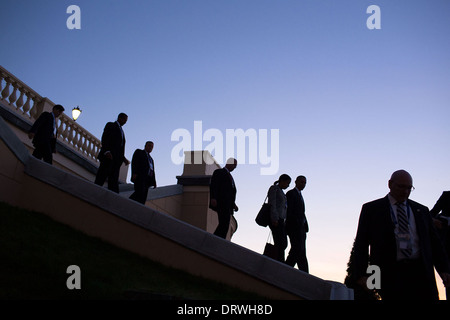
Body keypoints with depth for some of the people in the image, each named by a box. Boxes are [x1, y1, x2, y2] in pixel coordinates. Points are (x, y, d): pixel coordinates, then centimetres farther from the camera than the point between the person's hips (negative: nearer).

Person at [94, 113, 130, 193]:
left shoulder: (121, 130, 30)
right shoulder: (110, 125, 9)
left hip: (116, 159, 7)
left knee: (114, 182, -4)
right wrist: (106, 151, -22)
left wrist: (123, 158, 11)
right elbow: (104, 138, -7)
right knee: (101, 178, -13)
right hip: (108, 156, -7)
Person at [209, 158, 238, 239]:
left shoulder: (229, 176, 30)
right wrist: (213, 198, -23)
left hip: (228, 205, 8)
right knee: (224, 224, -20)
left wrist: (233, 204, 15)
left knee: (224, 225, 0)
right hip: (221, 204, -8)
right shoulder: (219, 172, 5)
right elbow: (213, 185, -9)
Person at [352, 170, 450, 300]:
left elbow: (433, 242, 17)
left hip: (420, 271, 3)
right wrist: (360, 274, -6)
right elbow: (361, 244, 5)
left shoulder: (421, 210, 21)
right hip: (390, 273, -3)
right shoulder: (371, 209, 10)